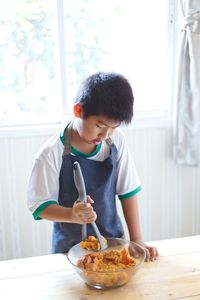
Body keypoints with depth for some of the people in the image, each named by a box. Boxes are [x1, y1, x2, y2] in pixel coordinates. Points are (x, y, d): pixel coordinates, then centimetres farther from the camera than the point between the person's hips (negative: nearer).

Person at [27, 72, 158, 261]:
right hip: (70, 248, -2)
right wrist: (72, 214, -33)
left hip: (113, 241, 3)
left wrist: (136, 238, -5)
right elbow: (39, 205, -15)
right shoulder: (52, 153, -21)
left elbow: (127, 191, -4)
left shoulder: (116, 141, -11)